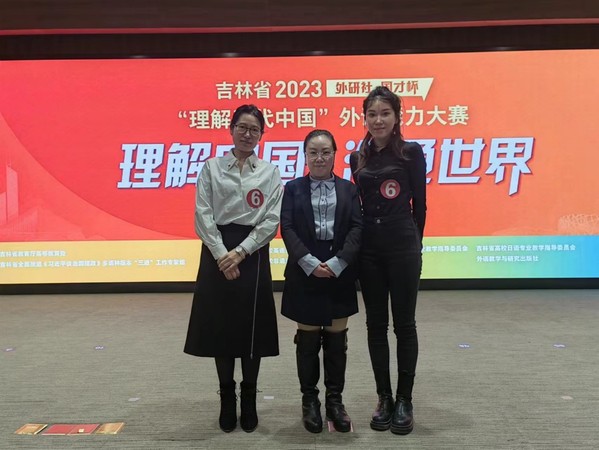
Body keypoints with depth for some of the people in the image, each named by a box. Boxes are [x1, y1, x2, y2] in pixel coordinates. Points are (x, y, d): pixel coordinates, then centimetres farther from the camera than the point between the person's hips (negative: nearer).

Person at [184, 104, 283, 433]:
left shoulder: (270, 172, 6)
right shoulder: (212, 168, 5)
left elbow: (272, 220, -3)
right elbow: (203, 215, -2)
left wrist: (240, 252, -12)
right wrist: (221, 254, -13)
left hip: (253, 253, 0)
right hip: (218, 251, 0)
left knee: (252, 327, 3)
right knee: (220, 325, 4)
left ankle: (249, 400, 19)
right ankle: (227, 400, 20)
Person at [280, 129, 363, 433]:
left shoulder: (348, 189, 8)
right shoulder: (293, 188, 5)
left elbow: (357, 227, -2)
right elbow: (287, 228, -4)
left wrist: (337, 263, -14)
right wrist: (310, 263, -16)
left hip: (340, 274, 1)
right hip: (304, 274, -1)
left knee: (336, 340, 9)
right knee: (307, 340, 7)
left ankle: (335, 400, 23)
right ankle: (309, 400, 22)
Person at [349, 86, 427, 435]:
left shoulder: (411, 152, -4)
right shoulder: (358, 157, 8)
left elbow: (419, 203, 0)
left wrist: (412, 241, 5)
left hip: (403, 248, -4)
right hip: (368, 249, 4)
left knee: (404, 324, 5)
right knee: (376, 324, 9)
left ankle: (405, 400, 18)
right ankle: (384, 398, 22)